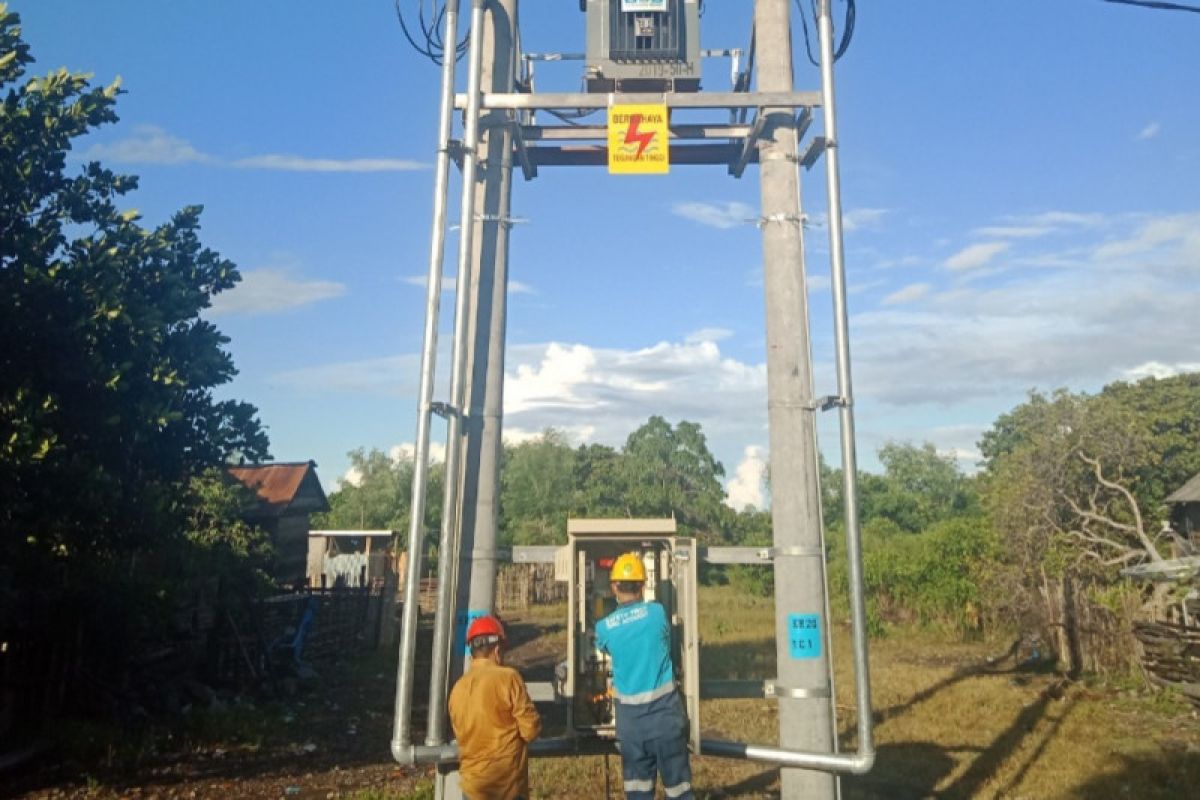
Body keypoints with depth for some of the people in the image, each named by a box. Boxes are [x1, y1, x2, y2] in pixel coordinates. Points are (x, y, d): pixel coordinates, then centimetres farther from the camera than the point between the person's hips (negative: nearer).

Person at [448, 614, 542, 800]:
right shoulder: (508, 678, -13)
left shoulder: (457, 688, 2)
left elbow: (461, 734, 13)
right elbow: (531, 729, -11)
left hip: (474, 783, 4)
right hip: (509, 783, -4)